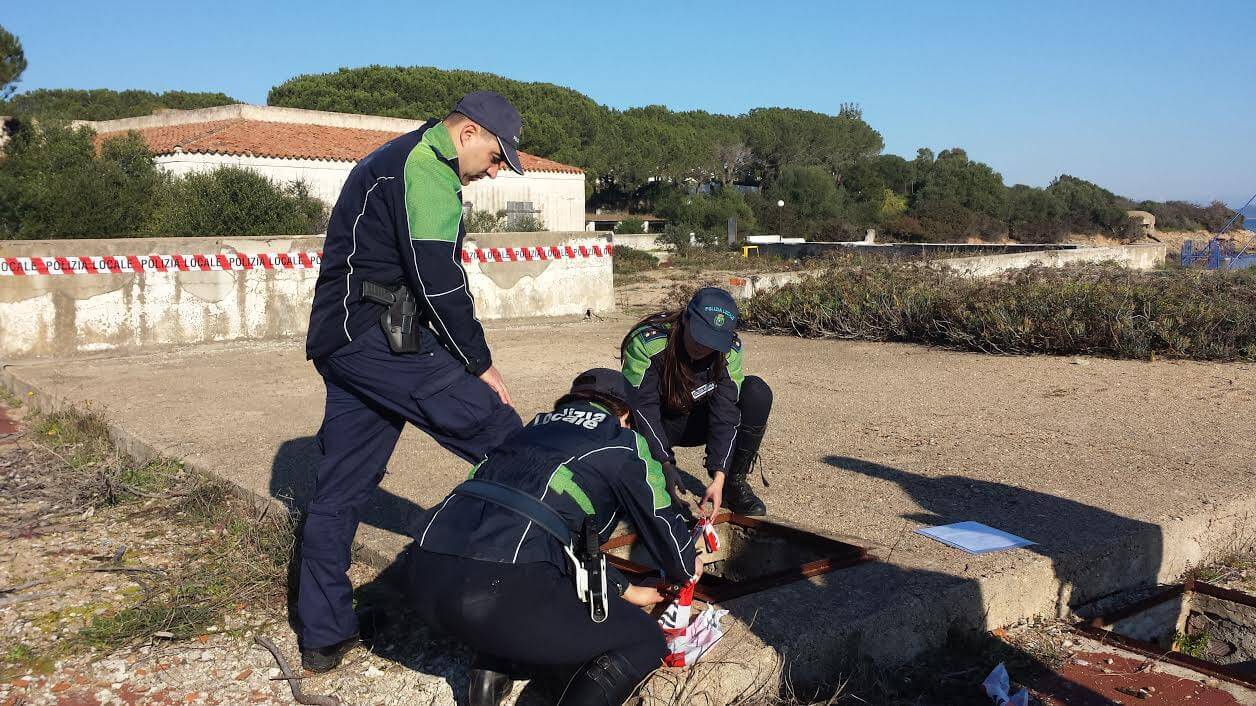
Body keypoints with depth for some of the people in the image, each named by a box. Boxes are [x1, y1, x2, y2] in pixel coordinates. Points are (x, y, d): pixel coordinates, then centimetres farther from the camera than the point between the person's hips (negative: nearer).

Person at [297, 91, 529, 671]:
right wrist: (480, 364, -10)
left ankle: (322, 635, 18)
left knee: (339, 488, 11)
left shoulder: (392, 161, 24)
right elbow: (440, 281, -17)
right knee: (506, 442, -8)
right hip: (381, 339, -11)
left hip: (340, 340, 11)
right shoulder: (428, 170, -10)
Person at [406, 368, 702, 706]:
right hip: (499, 589, -7)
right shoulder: (622, 443, 14)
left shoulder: (537, 426, 31)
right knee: (645, 642, 13)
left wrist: (625, 589, 45)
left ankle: (490, 669, 20)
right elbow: (661, 520, 22)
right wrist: (686, 569, 44)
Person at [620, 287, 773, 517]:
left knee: (757, 392, -24)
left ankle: (734, 482, -11)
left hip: (697, 421, 3)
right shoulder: (646, 342, -29)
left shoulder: (730, 349, -20)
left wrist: (719, 477, -32)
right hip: (655, 426, -2)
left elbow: (725, 411, -23)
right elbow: (641, 406, -30)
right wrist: (666, 464, -40)